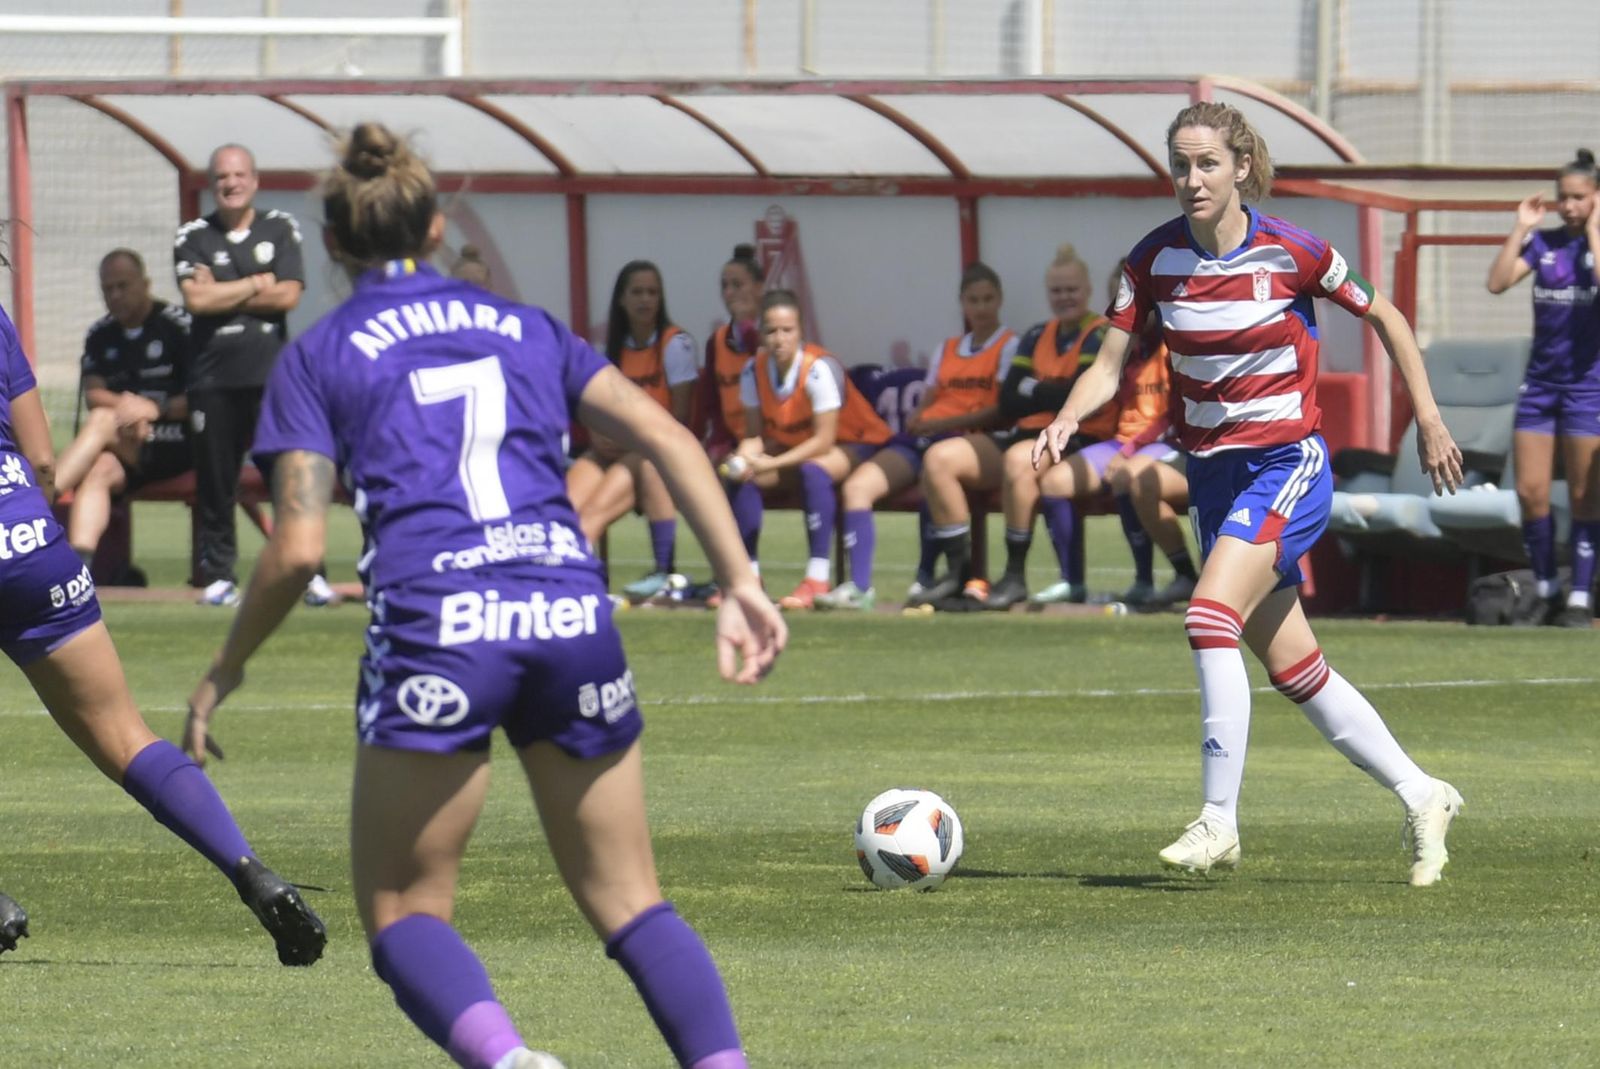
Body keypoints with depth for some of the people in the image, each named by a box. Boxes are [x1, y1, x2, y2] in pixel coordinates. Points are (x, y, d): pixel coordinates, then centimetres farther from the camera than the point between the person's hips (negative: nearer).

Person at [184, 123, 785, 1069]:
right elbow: (668, 438, 10)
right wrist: (741, 584, 9)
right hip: (573, 610, 3)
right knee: (630, 903, 13)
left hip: (435, 622, -3)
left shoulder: (318, 359, 12)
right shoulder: (525, 328, 21)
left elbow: (299, 548, 2)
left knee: (403, 912, 8)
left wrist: (225, 672, 16)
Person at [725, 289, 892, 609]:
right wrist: (743, 459, -31)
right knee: (741, 476, -17)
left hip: (853, 444, -6)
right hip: (793, 445, 6)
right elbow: (755, 435, -7)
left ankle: (817, 581, -38)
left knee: (814, 471, -37)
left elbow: (824, 441, -28)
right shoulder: (754, 371, -10)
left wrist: (769, 464, -34)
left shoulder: (819, 368, -27)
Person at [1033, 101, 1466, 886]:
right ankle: (1421, 798, 24)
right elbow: (1109, 365, -4)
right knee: (1294, 669, 9)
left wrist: (1429, 421, 2)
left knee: (1211, 616, -25)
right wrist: (1066, 420, -24)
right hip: (1213, 468, 6)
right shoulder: (1155, 260, -2)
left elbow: (1385, 318, 2)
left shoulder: (1291, 254, -12)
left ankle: (1219, 820, -21)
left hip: (1288, 463, -6)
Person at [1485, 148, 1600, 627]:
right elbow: (1498, 282, -4)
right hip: (1541, 380, 4)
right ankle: (1545, 591, 12)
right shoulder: (1543, 242, 7)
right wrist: (1521, 228, -5)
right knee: (1530, 492, -1)